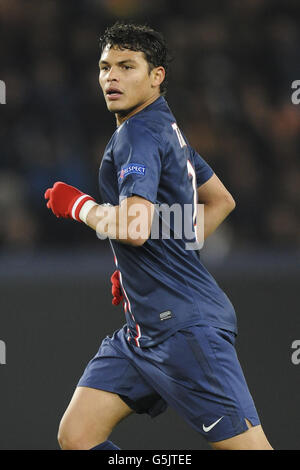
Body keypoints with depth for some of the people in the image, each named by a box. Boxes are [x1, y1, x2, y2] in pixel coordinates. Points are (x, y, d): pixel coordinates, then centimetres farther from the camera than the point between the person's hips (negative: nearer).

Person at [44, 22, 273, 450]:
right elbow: (221, 200, 29)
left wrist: (77, 204, -10)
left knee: (248, 447, -9)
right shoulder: (168, 128, 16)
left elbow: (136, 226, -28)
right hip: (144, 330, 10)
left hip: (186, 326, -10)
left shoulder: (138, 134, -13)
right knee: (76, 436, 3)